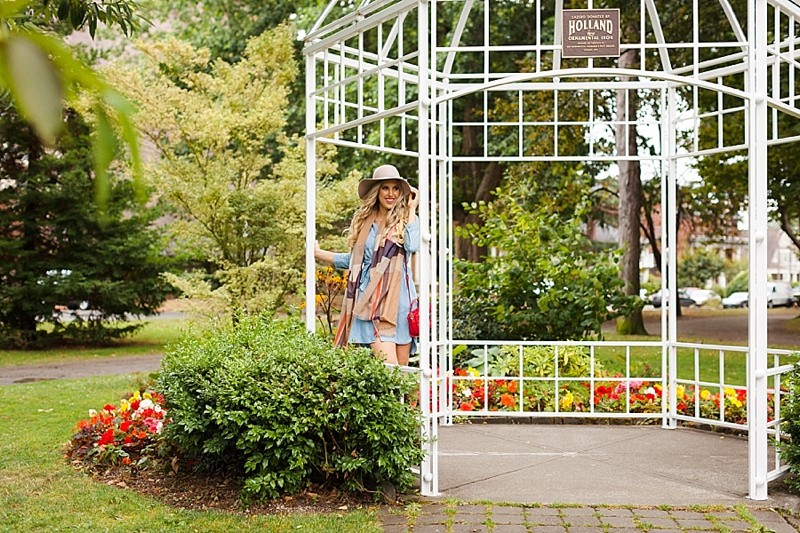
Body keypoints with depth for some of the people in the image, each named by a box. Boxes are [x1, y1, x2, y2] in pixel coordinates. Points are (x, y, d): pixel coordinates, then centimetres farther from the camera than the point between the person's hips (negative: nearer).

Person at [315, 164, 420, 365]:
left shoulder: (407, 220, 7)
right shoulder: (363, 221, 13)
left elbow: (412, 245, -15)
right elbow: (354, 259, 21)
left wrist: (411, 209, -3)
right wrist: (319, 253, 22)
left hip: (399, 297, 0)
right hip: (372, 299, 0)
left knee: (402, 367, 2)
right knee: (388, 366, -14)